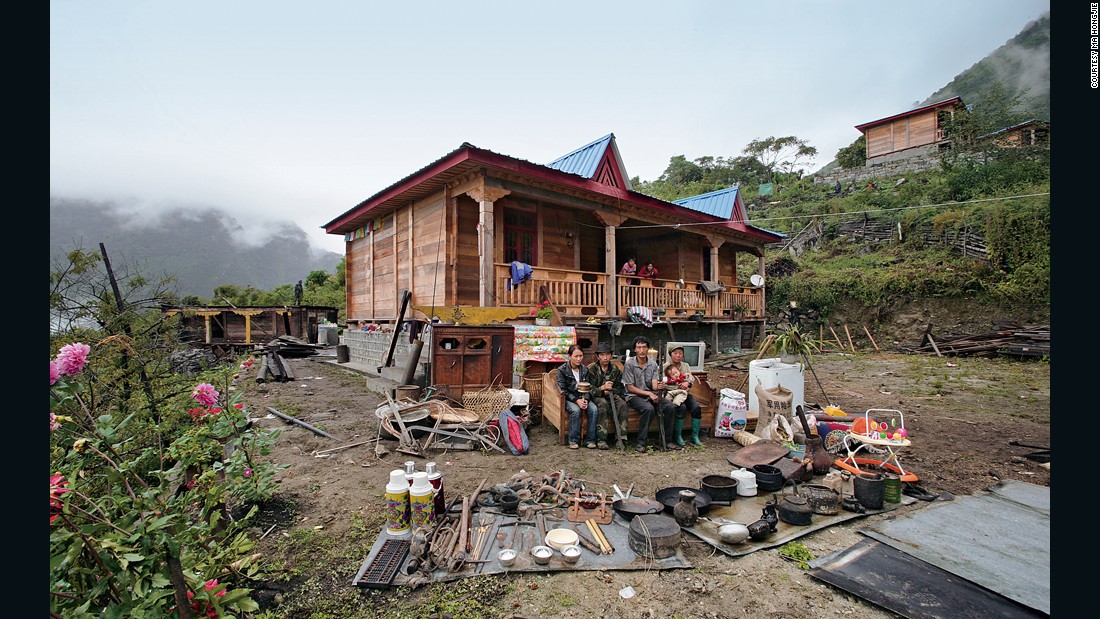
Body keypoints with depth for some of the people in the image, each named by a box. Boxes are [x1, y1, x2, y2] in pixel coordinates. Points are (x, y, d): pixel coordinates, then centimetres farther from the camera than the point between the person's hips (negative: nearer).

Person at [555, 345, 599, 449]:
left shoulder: (585, 369, 6)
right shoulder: (562, 370, -6)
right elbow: (563, 390, -10)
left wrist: (585, 399, -15)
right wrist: (576, 400, -20)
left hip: (582, 398, 4)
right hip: (568, 398, -3)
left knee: (594, 409, -25)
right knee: (575, 410, -34)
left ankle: (591, 440, -17)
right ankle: (573, 441, -20)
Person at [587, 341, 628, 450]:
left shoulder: (615, 369, 7)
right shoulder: (592, 369, -3)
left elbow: (619, 389, 8)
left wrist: (610, 390, -14)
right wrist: (602, 388, -27)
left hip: (611, 396, 3)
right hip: (596, 397, -3)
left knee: (622, 404, -29)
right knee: (603, 403, -36)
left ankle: (621, 437, -25)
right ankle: (601, 439, -34)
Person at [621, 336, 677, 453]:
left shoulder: (653, 365, 5)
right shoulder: (629, 364, -8)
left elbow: (654, 385, -4)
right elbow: (630, 388, -9)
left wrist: (658, 387, -29)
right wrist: (648, 393, -18)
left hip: (650, 395, 5)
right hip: (633, 396, -5)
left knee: (669, 406, -20)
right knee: (648, 408, -34)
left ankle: (665, 440, -6)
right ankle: (640, 443, -23)